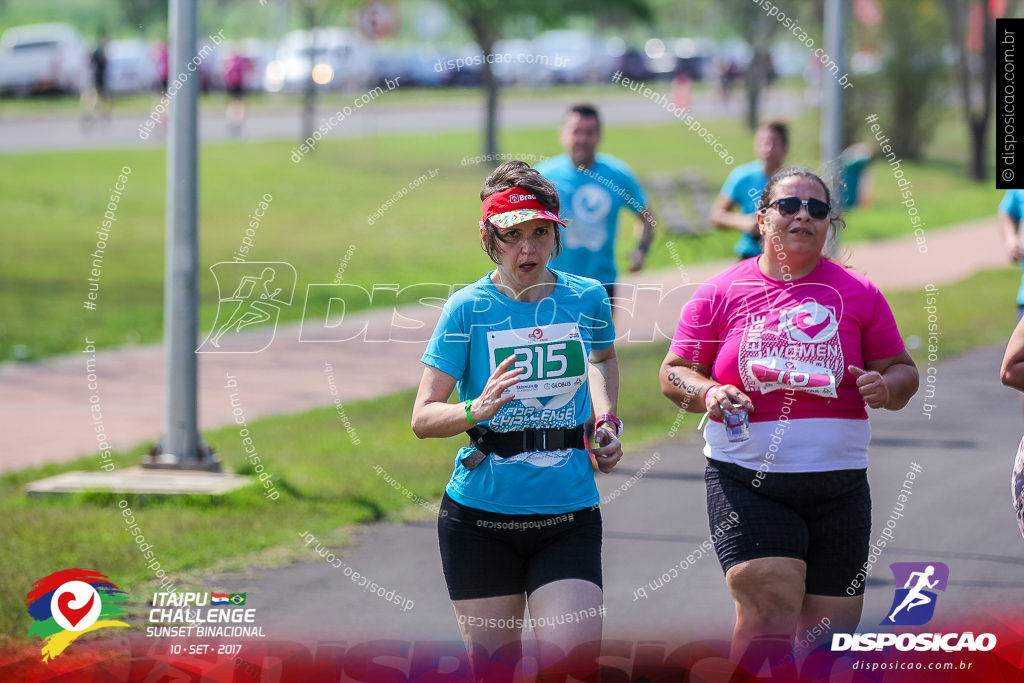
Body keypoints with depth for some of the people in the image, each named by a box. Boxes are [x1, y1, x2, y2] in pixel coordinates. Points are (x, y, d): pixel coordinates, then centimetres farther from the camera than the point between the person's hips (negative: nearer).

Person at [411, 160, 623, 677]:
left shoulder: (587, 298, 3)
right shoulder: (468, 309, -6)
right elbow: (423, 417, -9)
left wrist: (607, 420, 11)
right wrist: (476, 410, -29)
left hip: (568, 517, 1)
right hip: (481, 517, -1)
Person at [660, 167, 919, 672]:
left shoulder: (858, 295, 7)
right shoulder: (721, 294, 4)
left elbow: (903, 372, 13)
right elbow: (673, 373, 8)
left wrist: (885, 387, -11)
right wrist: (708, 394, -13)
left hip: (838, 483, 2)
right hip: (745, 480, -2)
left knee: (831, 632, 5)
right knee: (769, 610, -20)